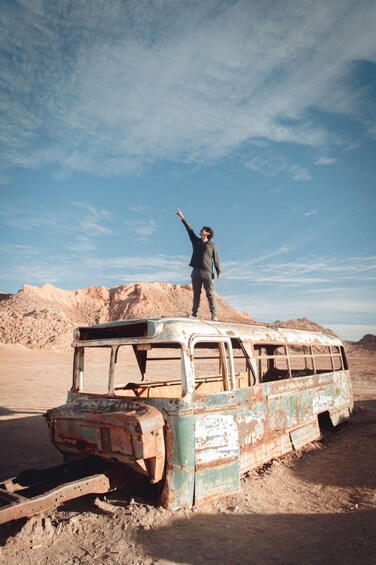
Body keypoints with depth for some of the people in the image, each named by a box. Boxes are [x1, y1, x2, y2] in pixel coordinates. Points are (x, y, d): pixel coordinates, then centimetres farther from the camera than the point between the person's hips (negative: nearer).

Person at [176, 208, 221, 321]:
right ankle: (194, 314, 5)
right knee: (196, 294, 4)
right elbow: (189, 229, 16)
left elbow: (216, 259, 4)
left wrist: (219, 271, -4)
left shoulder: (212, 245, 7)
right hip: (196, 271, 4)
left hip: (207, 273, -4)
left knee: (210, 294, -8)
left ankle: (214, 315, -11)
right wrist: (182, 218, 15)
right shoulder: (196, 241, 17)